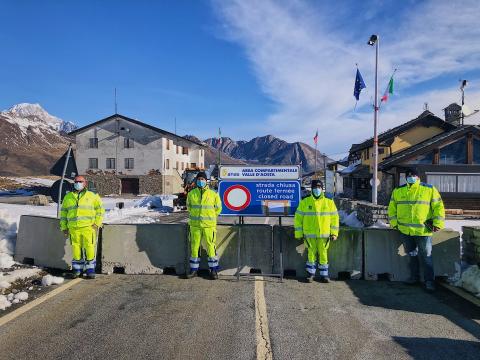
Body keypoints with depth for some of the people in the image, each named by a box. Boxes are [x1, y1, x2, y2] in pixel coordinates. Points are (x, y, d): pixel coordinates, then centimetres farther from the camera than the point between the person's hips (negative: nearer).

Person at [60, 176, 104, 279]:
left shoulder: (92, 196, 6)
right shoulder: (68, 197, 14)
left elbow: (100, 209, 8)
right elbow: (63, 212, 19)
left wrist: (97, 223, 0)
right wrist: (64, 227, 14)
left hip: (88, 227, -2)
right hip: (73, 228, 2)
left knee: (89, 248, -5)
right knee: (76, 248, 4)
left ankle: (90, 269, 6)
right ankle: (77, 269, 18)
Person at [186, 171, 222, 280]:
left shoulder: (213, 194, -1)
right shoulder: (191, 194, 4)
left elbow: (218, 208, 11)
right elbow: (188, 206, 20)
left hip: (209, 225, -2)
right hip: (195, 224, 2)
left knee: (210, 246, -1)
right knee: (194, 246, 6)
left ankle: (214, 269, 11)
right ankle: (194, 269, 19)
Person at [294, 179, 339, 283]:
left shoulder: (329, 203, 5)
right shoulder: (305, 202, 1)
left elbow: (334, 218, 7)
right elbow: (298, 218, 3)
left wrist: (334, 233, 1)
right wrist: (299, 233, 1)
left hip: (324, 234, 1)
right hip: (309, 234, -1)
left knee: (323, 254, 5)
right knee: (311, 253, 6)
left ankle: (324, 275, 18)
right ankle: (310, 273, 22)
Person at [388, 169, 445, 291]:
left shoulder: (429, 189, -2)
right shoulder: (398, 191, 6)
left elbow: (438, 206, -3)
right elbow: (392, 207, 12)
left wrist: (438, 223, -9)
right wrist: (394, 222, 6)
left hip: (423, 231, -3)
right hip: (405, 230, 3)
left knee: (426, 257, 3)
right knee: (411, 255, 15)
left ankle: (429, 280, 15)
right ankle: (414, 276, 29)